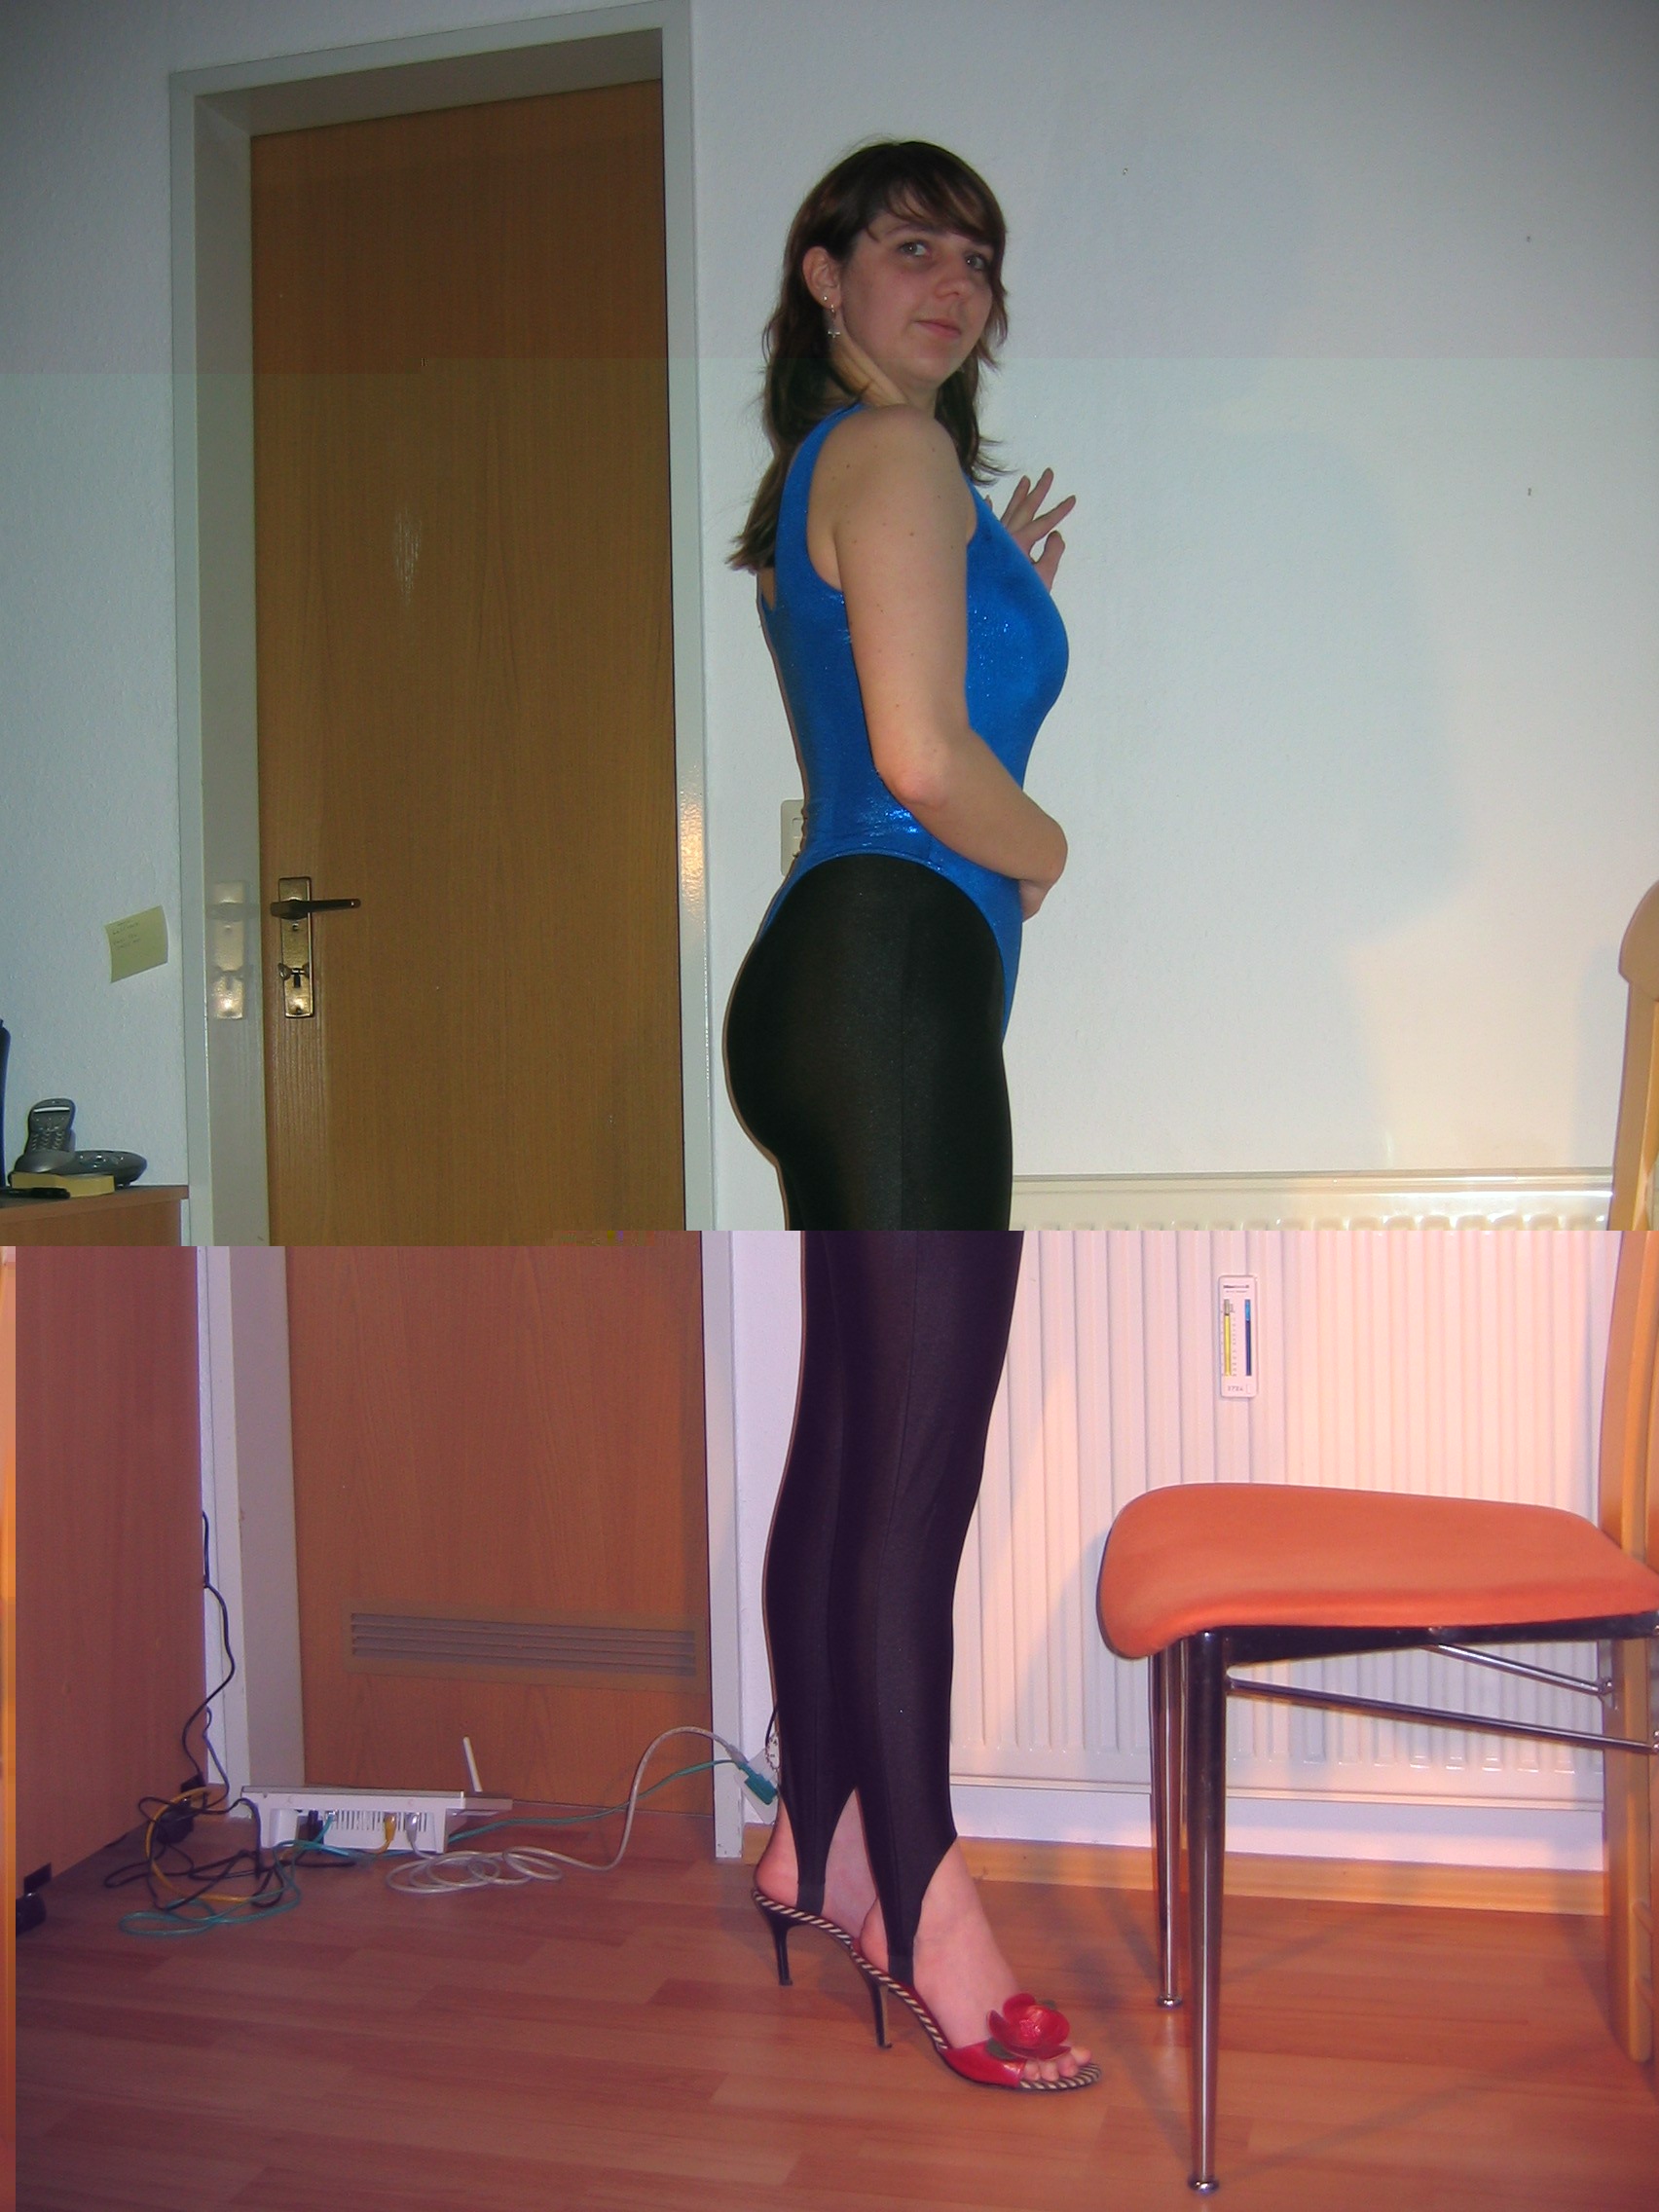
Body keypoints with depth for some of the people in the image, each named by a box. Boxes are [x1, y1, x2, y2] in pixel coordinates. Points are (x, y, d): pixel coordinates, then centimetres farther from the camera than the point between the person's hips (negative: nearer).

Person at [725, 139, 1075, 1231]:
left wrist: (1003, 588, 30)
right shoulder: (897, 448, -6)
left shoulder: (817, 462, 24)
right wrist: (1045, 851, 1)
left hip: (819, 973, 10)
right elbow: (924, 760, -19)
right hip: (894, 968, -10)